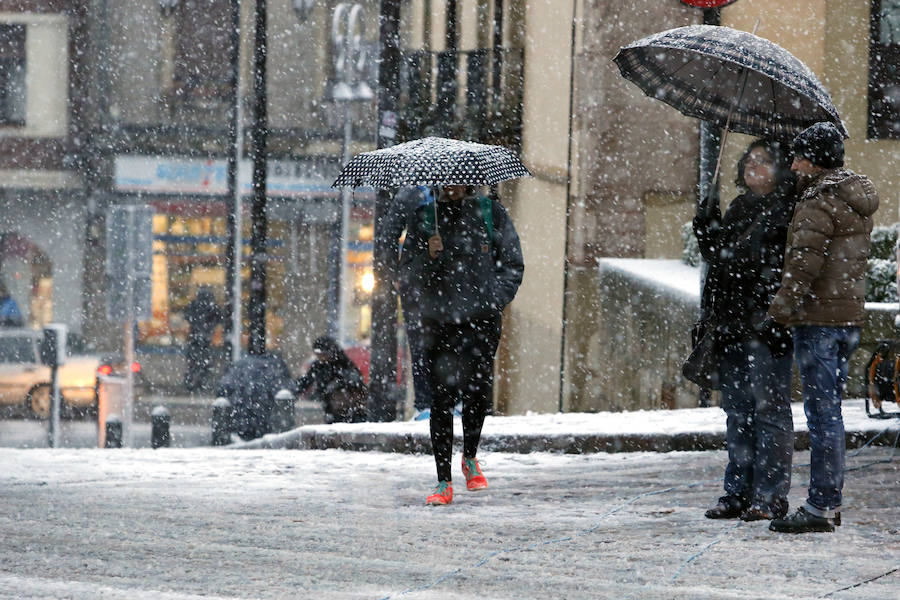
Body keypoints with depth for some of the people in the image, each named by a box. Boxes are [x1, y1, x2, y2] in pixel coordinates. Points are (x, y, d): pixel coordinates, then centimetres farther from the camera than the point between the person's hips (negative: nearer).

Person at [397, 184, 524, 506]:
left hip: (481, 319, -1)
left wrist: (495, 299, -3)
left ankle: (470, 458, 15)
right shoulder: (423, 218, 13)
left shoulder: (491, 213, 11)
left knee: (478, 389, -13)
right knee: (442, 398, -4)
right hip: (438, 319, 1)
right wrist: (429, 258, -9)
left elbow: (512, 264, 12)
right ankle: (444, 482, 1)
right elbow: (408, 276, 12)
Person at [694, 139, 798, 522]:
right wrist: (707, 226, 6)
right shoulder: (737, 209, 18)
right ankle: (739, 493, 16)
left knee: (769, 407, -6)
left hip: (767, 321, -8)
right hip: (732, 324, 8)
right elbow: (717, 255, 22)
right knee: (737, 410, 11)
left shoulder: (787, 209, -5)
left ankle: (770, 496, -3)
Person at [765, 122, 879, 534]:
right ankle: (830, 502, 19)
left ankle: (820, 507, -8)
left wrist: (781, 310, -14)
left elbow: (806, 264, -19)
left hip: (819, 318, -9)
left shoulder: (819, 204, -14)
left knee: (821, 411, -8)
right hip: (850, 315, 9)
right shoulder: (858, 202, 14)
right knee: (829, 410, 15)